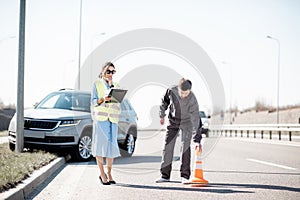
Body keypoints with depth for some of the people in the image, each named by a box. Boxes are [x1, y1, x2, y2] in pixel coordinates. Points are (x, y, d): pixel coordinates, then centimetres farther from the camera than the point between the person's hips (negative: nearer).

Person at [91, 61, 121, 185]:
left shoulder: (115, 85, 17)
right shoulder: (97, 84, 8)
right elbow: (94, 101, 2)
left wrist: (111, 85, -4)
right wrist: (103, 99, -17)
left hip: (112, 118, 3)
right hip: (100, 116, -3)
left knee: (111, 145, 0)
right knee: (100, 144, -6)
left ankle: (109, 173, 8)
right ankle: (102, 174, -1)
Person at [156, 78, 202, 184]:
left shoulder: (192, 100, -31)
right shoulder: (171, 91, -23)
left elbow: (196, 120, -33)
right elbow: (165, 101, 1)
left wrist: (197, 140, -36)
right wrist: (162, 115, 9)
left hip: (187, 123, -3)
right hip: (173, 121, 3)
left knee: (185, 147, -11)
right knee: (167, 147, 1)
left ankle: (185, 176, -4)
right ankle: (165, 175, 8)